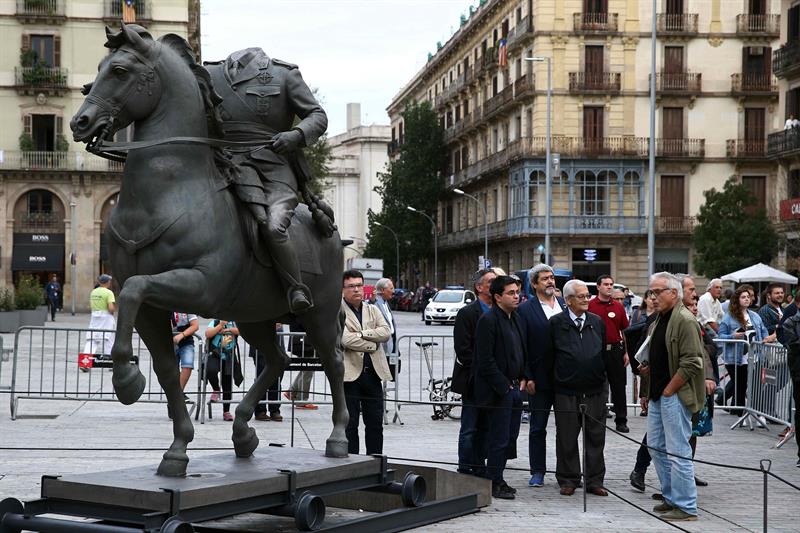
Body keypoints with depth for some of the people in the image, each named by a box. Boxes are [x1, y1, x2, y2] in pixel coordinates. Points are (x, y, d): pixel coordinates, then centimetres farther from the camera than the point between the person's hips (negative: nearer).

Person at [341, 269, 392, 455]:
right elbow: (346, 339, -16)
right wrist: (372, 345, -8)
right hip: (349, 374, -5)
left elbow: (386, 332, -1)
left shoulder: (373, 310, 15)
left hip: (373, 372, 5)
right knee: (350, 424, 2)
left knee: (375, 423, 7)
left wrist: (361, 334, -13)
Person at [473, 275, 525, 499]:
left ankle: (498, 479, 23)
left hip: (513, 387, 8)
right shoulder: (488, 320, -14)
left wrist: (522, 378, 12)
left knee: (510, 436, 12)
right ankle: (494, 483, 9)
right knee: (499, 438, -1)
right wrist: (504, 386, -16)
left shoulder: (515, 318, 13)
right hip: (497, 391, -8)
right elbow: (486, 360, -17)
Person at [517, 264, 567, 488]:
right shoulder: (525, 310, -4)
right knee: (538, 427, 6)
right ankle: (537, 472, 14)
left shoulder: (566, 305, 8)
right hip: (540, 378, -3)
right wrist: (527, 377, -11)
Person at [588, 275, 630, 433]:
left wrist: (627, 352, 5)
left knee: (619, 386, 4)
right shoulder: (590, 306, -2)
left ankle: (621, 420, 9)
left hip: (615, 350, 2)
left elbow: (625, 330, 10)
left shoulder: (618, 306, 8)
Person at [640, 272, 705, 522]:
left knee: (678, 452, -6)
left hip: (675, 396, -10)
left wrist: (668, 391, -15)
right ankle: (671, 498, 25)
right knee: (656, 446, 14)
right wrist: (648, 393, 19)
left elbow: (691, 364, -20)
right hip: (658, 395, 10)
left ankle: (686, 506, 0)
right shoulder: (659, 320, 16)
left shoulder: (685, 321, -14)